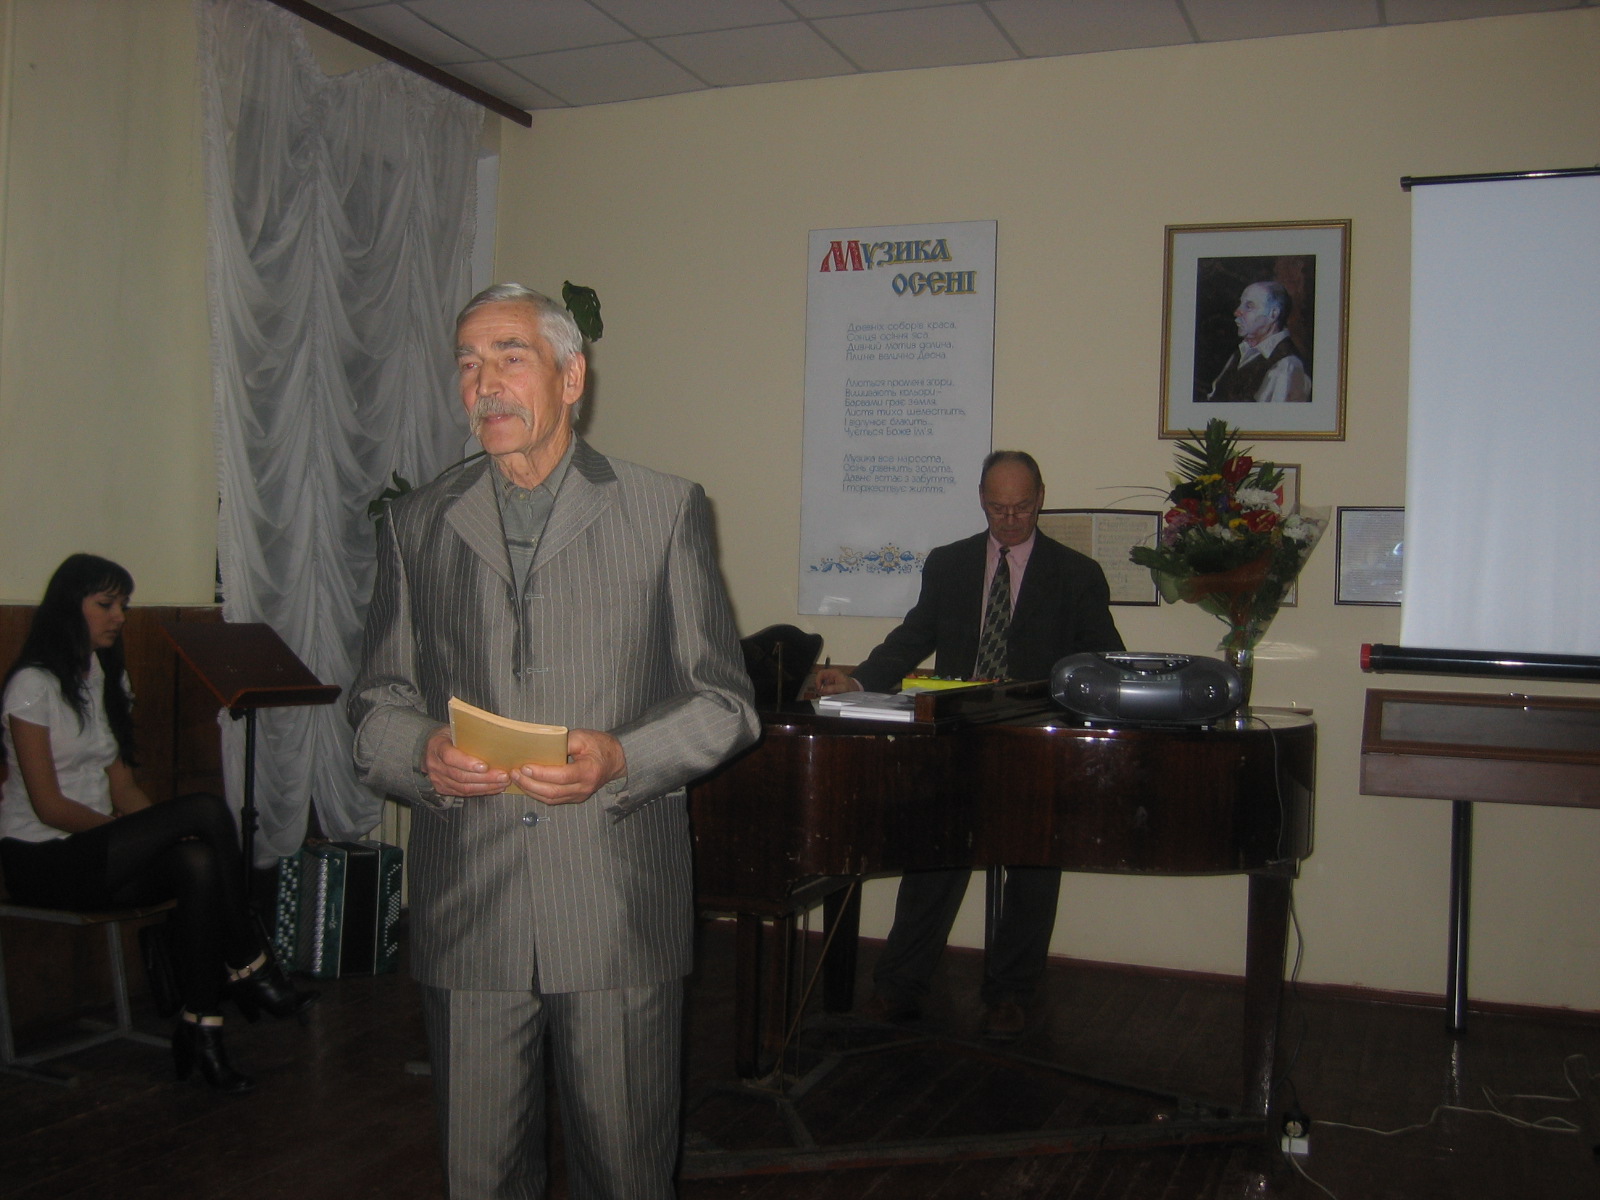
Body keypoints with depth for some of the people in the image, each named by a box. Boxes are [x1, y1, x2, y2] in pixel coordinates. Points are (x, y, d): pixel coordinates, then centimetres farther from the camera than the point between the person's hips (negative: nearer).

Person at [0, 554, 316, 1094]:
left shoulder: (108, 679, 16)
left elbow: (122, 787, 11)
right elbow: (49, 806, -14)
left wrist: (158, 827, -6)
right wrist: (123, 829, -13)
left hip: (96, 848, 7)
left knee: (199, 862, -29)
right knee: (205, 810, -28)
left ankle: (201, 1028, -29)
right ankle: (249, 969, -17)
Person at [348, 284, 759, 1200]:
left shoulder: (667, 512, 2)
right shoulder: (420, 524, 10)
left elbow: (723, 701, 2)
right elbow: (377, 702, 12)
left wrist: (621, 760, -16)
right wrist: (422, 754, -10)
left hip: (620, 909, -2)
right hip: (466, 915, 2)